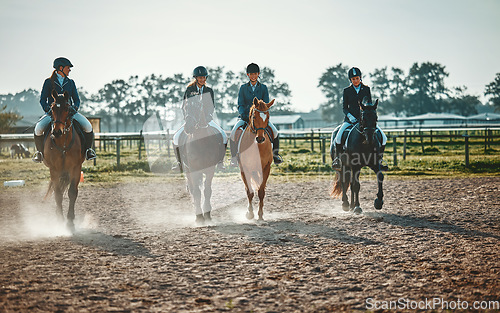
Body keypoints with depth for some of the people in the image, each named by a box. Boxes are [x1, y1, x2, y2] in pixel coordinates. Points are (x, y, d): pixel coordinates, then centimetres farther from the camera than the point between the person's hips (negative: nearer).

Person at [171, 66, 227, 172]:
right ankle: (179, 162, 1)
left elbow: (212, 106, 3)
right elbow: (185, 106, 5)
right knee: (176, 137, -19)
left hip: (206, 118, 0)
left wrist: (207, 116, -13)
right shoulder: (189, 90, 4)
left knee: (223, 136, -21)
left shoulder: (209, 90, 6)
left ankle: (220, 162, -7)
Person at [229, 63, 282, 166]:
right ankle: (234, 157, -9)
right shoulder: (243, 88, 7)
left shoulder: (263, 88, 7)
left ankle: (275, 154, -3)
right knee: (235, 133, -25)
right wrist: (243, 115, -20)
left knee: (274, 132, -22)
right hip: (245, 117, 0)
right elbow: (240, 105, 0)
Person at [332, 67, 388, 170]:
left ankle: (379, 160, 3)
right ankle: (337, 159, -6)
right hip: (350, 119, -1)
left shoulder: (366, 89, 8)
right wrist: (349, 116, -14)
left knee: (383, 138, -14)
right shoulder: (346, 91, 6)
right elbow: (344, 107, 5)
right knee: (338, 137, -27)